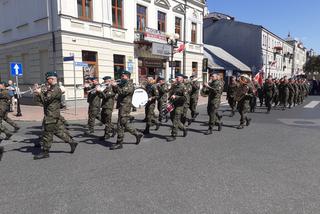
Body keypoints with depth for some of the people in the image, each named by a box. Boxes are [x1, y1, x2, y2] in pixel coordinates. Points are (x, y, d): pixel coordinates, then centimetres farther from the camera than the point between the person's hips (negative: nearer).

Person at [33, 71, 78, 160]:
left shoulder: (56, 89, -15)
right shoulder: (50, 88, 16)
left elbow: (46, 99, -21)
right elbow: (42, 100, 17)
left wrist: (39, 93, -10)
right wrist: (38, 93, 2)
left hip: (51, 115, -10)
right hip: (52, 115, 10)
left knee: (47, 133, -1)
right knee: (59, 130, 14)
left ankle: (45, 152, 9)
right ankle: (72, 142, 20)